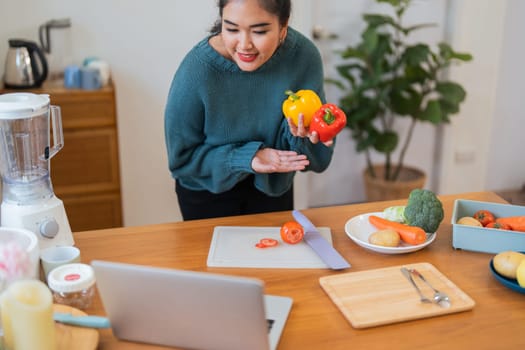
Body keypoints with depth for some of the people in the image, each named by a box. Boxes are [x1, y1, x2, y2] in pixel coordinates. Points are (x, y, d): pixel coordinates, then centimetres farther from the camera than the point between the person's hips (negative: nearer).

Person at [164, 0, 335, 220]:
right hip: (209, 190, -2)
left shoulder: (304, 56, -23)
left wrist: (299, 134, -37)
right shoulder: (196, 70, -30)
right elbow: (181, 158, -18)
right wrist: (246, 158, -31)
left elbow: (316, 158, -15)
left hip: (274, 186, 3)